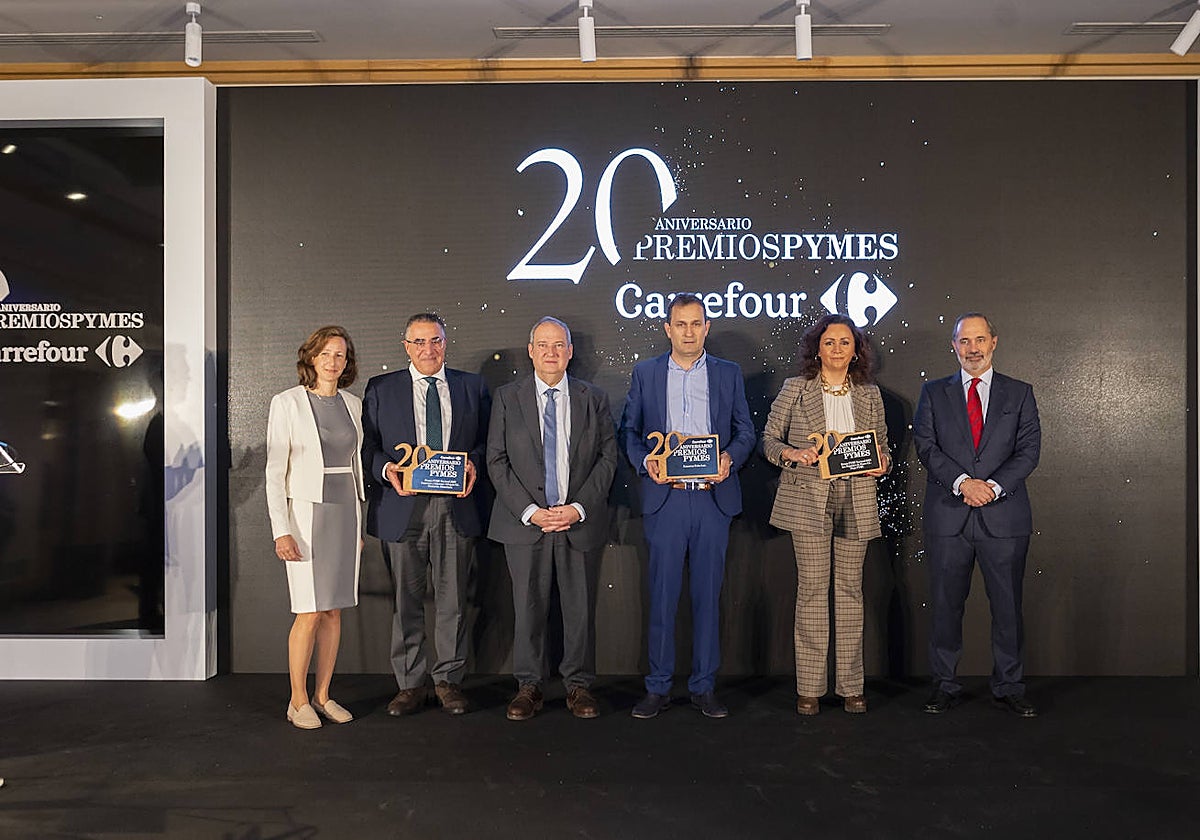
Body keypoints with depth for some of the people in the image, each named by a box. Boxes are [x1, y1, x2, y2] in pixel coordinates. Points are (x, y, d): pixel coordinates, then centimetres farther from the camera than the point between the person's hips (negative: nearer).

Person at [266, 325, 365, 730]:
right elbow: (275, 470, -7)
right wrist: (281, 529, -14)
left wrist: (360, 522, 12)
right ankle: (298, 701, 11)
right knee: (309, 613, -4)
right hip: (306, 513, -5)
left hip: (345, 512, 5)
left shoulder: (353, 404, 8)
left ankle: (323, 695, 19)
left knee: (334, 610, 8)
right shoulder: (287, 403, -5)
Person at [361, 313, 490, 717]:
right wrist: (386, 468, -12)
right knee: (406, 600, 6)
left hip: (456, 506, 1)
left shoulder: (472, 386, 11)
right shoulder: (380, 389, 8)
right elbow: (366, 445, 6)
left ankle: (448, 681, 20)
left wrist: (473, 464, -8)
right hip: (402, 506, 0)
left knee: (452, 599, 7)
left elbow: (487, 440, 11)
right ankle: (410, 684, 18)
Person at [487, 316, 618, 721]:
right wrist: (529, 510, -10)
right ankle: (528, 687, 19)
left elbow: (608, 457, 3)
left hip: (580, 520, 1)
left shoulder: (594, 398, 6)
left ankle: (578, 686, 20)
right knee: (528, 606, 5)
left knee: (580, 606, 6)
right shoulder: (507, 398, 4)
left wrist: (579, 507, -9)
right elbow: (497, 461, 0)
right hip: (525, 520, 0)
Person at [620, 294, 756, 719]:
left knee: (708, 594, 6)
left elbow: (745, 431, 10)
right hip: (664, 497, 0)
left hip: (714, 497, 1)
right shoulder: (644, 373, 9)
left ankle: (704, 687, 17)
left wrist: (730, 458, -9)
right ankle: (658, 687, 13)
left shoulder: (729, 374, 11)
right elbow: (630, 431, 9)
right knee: (662, 594, 2)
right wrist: (645, 463, -9)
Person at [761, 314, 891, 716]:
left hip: (856, 501, 2)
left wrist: (881, 464, -5)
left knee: (850, 589, 4)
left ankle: (850, 685, 14)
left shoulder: (869, 395, 12)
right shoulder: (794, 389, 5)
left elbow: (883, 445, 17)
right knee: (812, 588, -3)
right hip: (808, 499, -2)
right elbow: (769, 439, 6)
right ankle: (809, 687, 7)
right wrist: (794, 454, -13)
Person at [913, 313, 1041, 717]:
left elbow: (1029, 449, 1)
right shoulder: (934, 393, 9)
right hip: (948, 515, 0)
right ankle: (945, 684, 18)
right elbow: (926, 446, -1)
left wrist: (994, 485, -15)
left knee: (1007, 604, 6)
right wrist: (963, 482, -15)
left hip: (1004, 515, 0)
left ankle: (1009, 687, 19)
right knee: (946, 604, 6)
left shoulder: (1019, 393, 9)